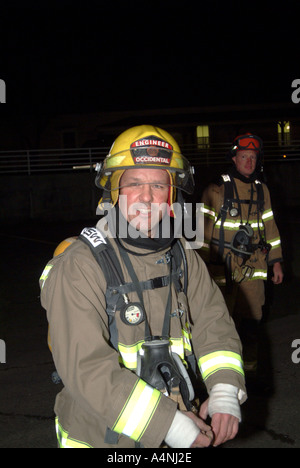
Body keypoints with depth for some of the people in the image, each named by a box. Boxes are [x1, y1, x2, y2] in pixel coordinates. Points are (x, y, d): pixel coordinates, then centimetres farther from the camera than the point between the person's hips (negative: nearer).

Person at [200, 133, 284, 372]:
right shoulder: (217, 190, -3)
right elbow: (205, 230, -4)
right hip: (223, 268, -4)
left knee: (251, 321, 9)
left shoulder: (262, 190, 12)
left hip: (253, 267, 4)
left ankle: (250, 370, 24)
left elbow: (269, 226, 17)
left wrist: (276, 262, 16)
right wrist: (204, 267, -7)